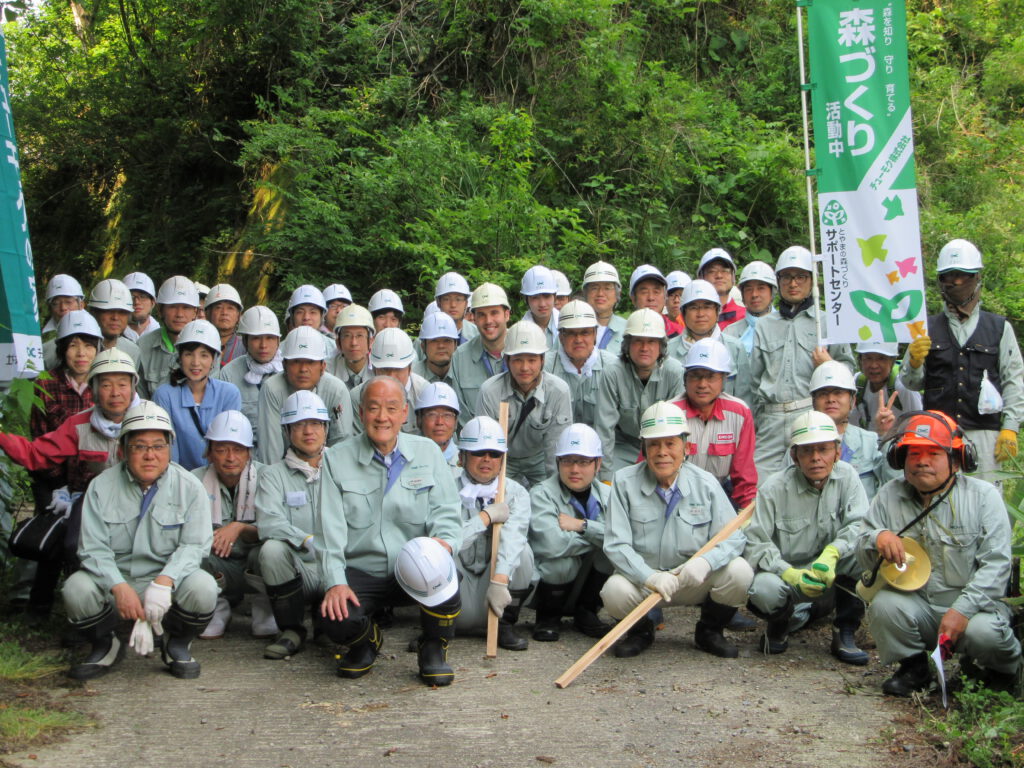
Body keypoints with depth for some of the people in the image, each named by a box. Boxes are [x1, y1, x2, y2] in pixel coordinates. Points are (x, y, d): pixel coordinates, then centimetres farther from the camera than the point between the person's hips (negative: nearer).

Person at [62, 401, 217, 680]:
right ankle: (104, 647, 5)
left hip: (169, 581, -1)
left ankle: (177, 645, 3)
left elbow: (193, 545, -10)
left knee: (203, 588, -30)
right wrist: (120, 587, -27)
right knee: (76, 589, -28)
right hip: (113, 580, 1)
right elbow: (93, 549, -9)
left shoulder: (189, 487, -3)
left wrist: (164, 581, -30)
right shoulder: (101, 487, -2)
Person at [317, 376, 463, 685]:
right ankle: (367, 642, 13)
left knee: (443, 578, -33)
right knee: (337, 620, -28)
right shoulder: (337, 459, 3)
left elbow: (446, 513, 2)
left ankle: (434, 649, 0)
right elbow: (330, 528, -2)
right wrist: (335, 582, -15)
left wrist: (444, 541, -22)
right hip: (359, 571, 0)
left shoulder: (427, 452, 7)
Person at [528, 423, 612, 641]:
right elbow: (552, 544, -29)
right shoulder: (541, 494, -10)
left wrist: (582, 525, -22)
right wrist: (596, 536, -15)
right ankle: (549, 615, -1)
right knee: (561, 561, -34)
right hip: (550, 586, -3)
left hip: (590, 588, 3)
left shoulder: (607, 495, 3)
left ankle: (586, 611, 2)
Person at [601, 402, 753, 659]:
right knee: (614, 591, -32)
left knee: (739, 572, -24)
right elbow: (616, 545, -13)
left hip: (695, 581, 1)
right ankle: (641, 630, 6)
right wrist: (649, 577, -30)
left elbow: (734, 538, -7)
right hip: (641, 579, -1)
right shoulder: (624, 482, -7)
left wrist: (706, 561, -29)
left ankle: (709, 631, 8)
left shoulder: (705, 483, -4)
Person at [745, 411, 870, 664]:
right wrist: (791, 574, -29)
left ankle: (845, 633, -8)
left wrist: (832, 553, -35)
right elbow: (755, 543, -14)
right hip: (785, 574, -2)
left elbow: (860, 524, -15)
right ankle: (782, 622, 5)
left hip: (831, 577, 2)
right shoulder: (775, 489, -12)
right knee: (763, 589, -36)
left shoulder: (846, 476, -4)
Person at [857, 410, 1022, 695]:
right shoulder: (889, 496, 4)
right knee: (884, 605, -27)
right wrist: (878, 538, -20)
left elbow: (996, 564, -11)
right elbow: (863, 556, 5)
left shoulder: (983, 495, -4)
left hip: (974, 604, -2)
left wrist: (962, 610, -23)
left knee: (984, 632, -32)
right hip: (916, 605, 2)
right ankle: (913, 668, 4)